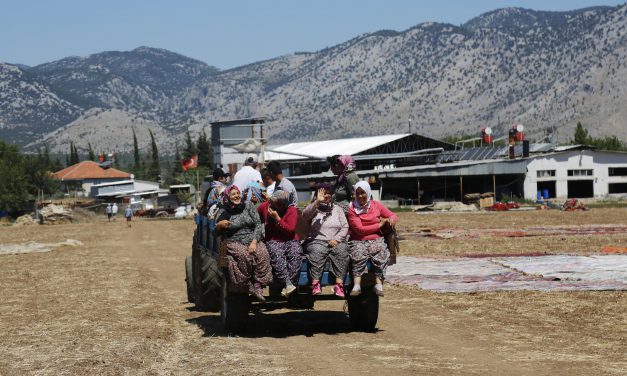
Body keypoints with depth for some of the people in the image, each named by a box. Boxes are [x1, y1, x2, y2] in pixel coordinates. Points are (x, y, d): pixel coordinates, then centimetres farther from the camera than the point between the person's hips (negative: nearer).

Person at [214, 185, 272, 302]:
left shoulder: (248, 206, 11)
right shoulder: (223, 211, 6)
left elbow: (258, 224, 4)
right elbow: (215, 233, 6)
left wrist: (254, 242, -11)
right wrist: (219, 225, -18)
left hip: (253, 240, 2)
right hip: (234, 242, -2)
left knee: (262, 254, -31)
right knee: (243, 255, -36)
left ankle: (258, 286, -28)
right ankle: (248, 286, -25)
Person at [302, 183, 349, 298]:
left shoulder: (337, 209, 20)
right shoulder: (314, 208, 14)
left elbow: (345, 227, 11)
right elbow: (305, 215, -11)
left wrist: (336, 239, -7)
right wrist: (317, 201, -22)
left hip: (336, 242, 2)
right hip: (317, 241, -2)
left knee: (342, 252, -31)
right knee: (316, 251, -35)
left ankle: (339, 284, -38)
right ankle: (315, 283, -41)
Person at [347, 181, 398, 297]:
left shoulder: (376, 205, 13)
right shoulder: (352, 209, 3)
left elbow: (393, 215, 19)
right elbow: (360, 229, -6)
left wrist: (392, 219, -7)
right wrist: (380, 225, -3)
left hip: (376, 239, 2)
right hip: (358, 241, -2)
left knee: (380, 251, -30)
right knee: (359, 253, -33)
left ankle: (379, 283, -37)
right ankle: (357, 284, -45)